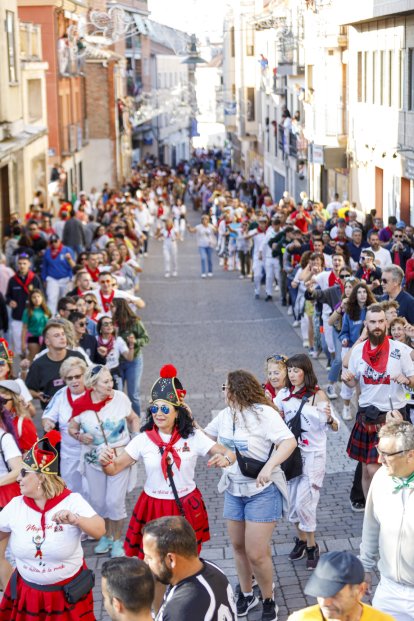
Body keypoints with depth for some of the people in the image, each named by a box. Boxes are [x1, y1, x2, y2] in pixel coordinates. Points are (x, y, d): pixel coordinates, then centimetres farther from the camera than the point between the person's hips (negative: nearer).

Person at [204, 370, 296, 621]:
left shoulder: (263, 413, -19)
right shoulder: (225, 414, 4)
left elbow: (289, 441, -28)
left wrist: (269, 466, -40)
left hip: (262, 491, -7)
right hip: (234, 489, 7)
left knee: (256, 554, -7)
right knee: (238, 546, 16)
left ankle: (269, 601, 15)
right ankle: (247, 595, 35)